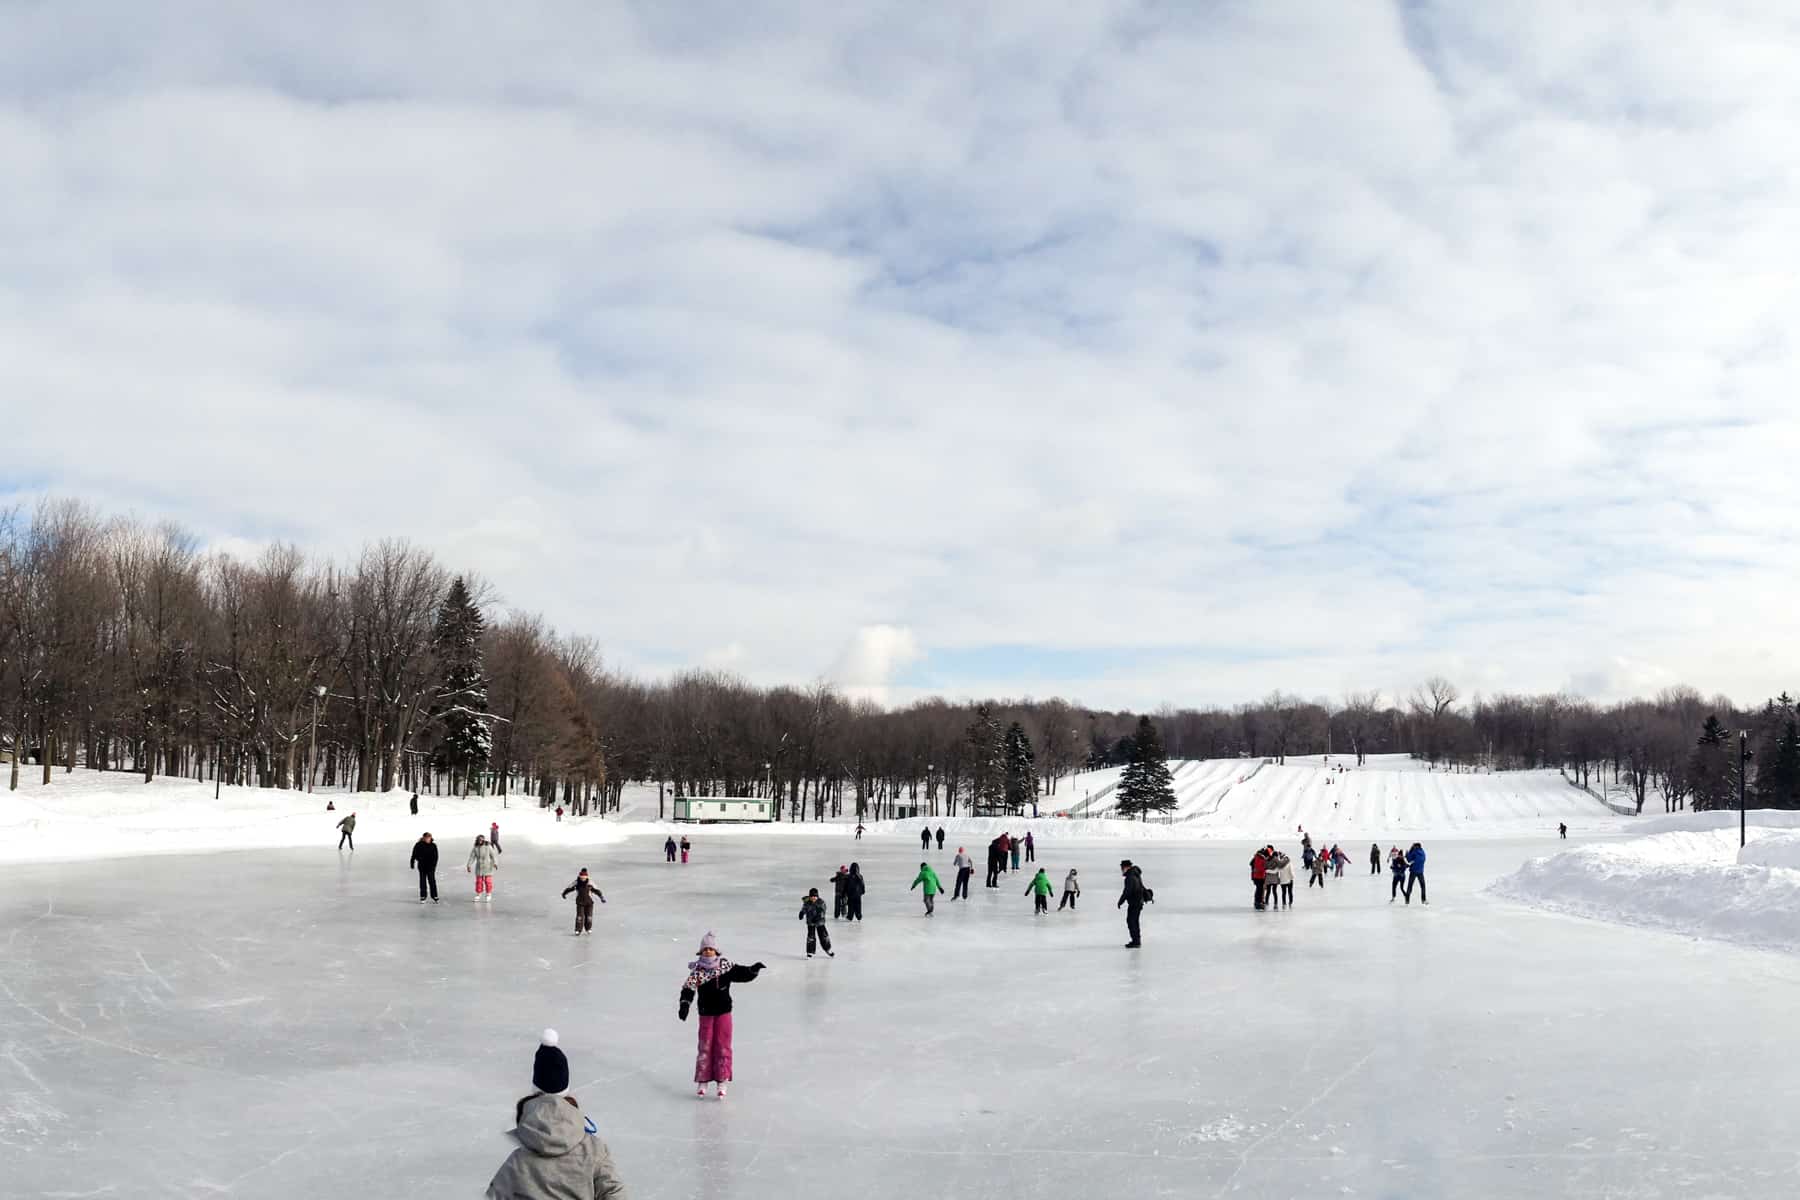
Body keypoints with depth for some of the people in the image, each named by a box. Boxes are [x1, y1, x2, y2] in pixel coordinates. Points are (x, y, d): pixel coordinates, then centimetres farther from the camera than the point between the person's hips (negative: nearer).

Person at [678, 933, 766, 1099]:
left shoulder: (725, 966, -2)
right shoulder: (697, 970, -10)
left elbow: (742, 974, 2)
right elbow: (689, 988, -21)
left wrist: (753, 969, -18)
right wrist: (684, 1004, -36)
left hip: (723, 1012, 1)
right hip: (706, 1014, -1)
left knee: (722, 1046, 2)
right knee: (705, 1047, 4)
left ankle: (722, 1082, 11)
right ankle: (702, 1081, 17)